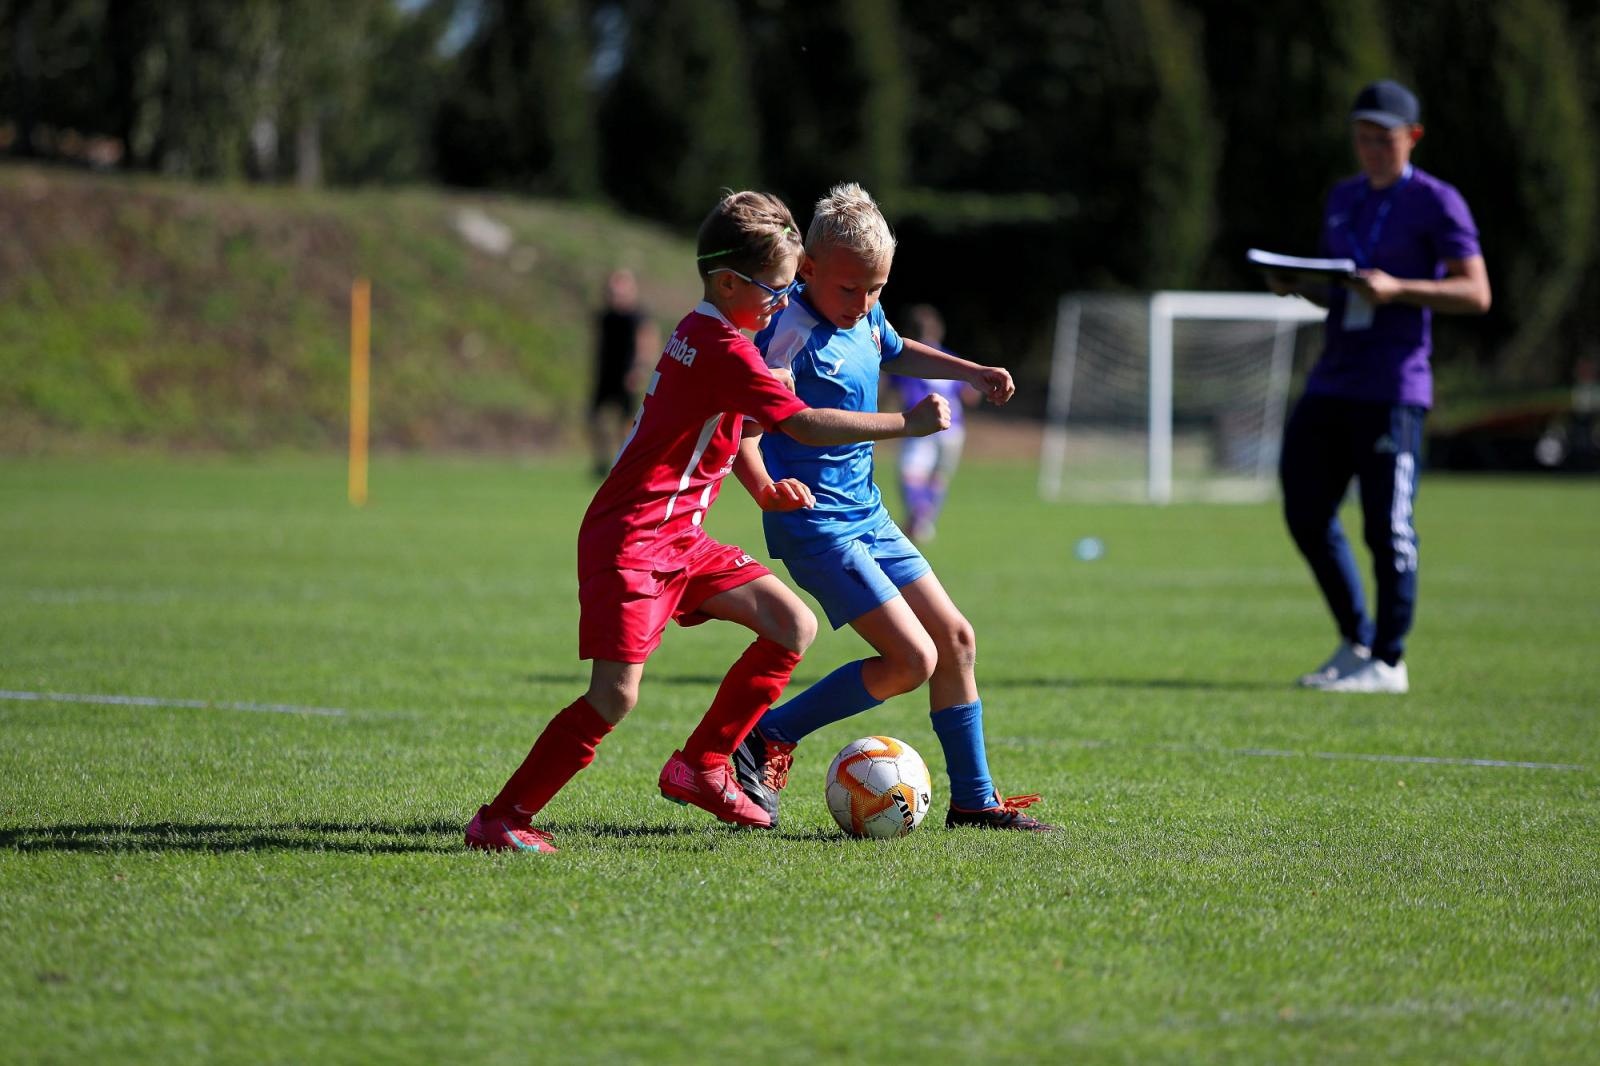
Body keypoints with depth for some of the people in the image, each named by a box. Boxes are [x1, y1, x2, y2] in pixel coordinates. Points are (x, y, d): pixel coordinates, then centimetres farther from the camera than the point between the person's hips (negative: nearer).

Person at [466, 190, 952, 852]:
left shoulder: (696, 334, 12)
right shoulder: (726, 352, -18)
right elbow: (806, 426, -21)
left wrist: (761, 487, 11)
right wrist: (908, 424, -15)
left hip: (680, 538, 10)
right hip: (631, 540, -10)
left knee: (793, 626, 6)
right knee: (615, 695, -17)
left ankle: (700, 767, 14)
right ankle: (500, 818, -8)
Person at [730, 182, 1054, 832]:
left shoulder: (865, 316, 6)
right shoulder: (792, 333, -21)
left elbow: (895, 353, 31)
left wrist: (971, 372, 23)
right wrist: (765, 487, -46)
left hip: (867, 515, 9)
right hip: (816, 526, -9)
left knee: (955, 639, 11)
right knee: (912, 658, -15)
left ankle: (973, 800, 22)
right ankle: (767, 740, -2)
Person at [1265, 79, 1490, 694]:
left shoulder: (1435, 203, -4)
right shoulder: (1342, 200, 18)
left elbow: (1476, 294, -10)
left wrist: (1397, 289, -21)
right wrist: (1296, 286, 4)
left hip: (1393, 389, -8)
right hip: (1330, 384, 8)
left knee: (1387, 525, -6)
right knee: (1306, 515, 7)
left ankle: (1387, 661, 3)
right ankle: (1355, 643, 21)